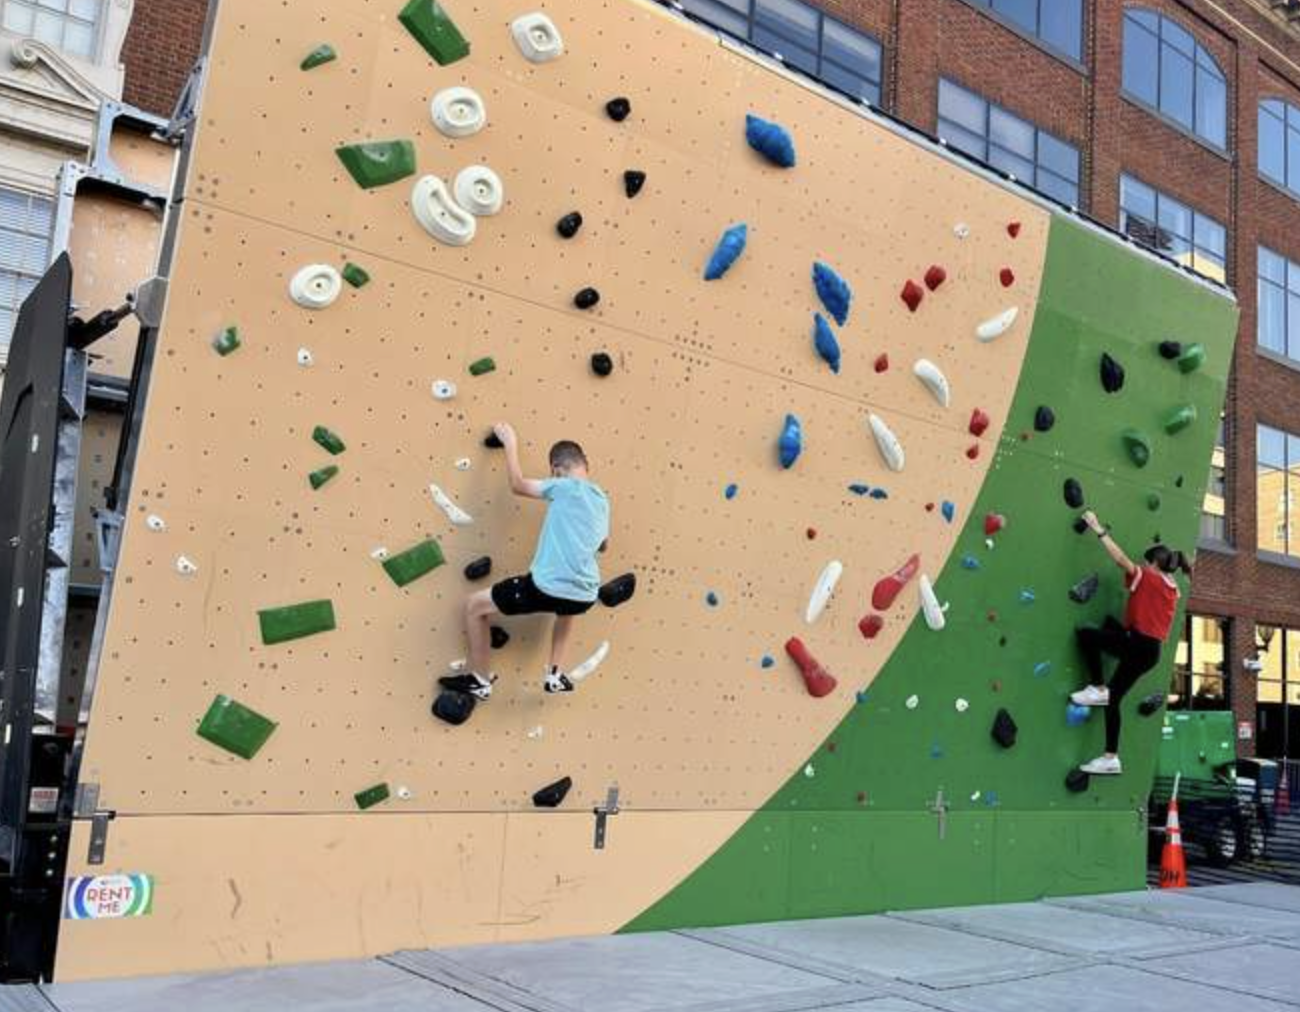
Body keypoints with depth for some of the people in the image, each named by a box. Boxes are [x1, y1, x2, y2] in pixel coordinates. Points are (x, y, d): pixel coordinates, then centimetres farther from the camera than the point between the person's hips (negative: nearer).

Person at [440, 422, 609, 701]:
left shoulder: (565, 486, -4)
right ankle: (556, 675, 42)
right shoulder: (602, 499, 15)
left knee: (474, 605, 13)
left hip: (548, 588, -7)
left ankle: (479, 680, 22)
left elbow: (518, 484, 2)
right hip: (584, 596, 7)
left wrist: (510, 442, 14)